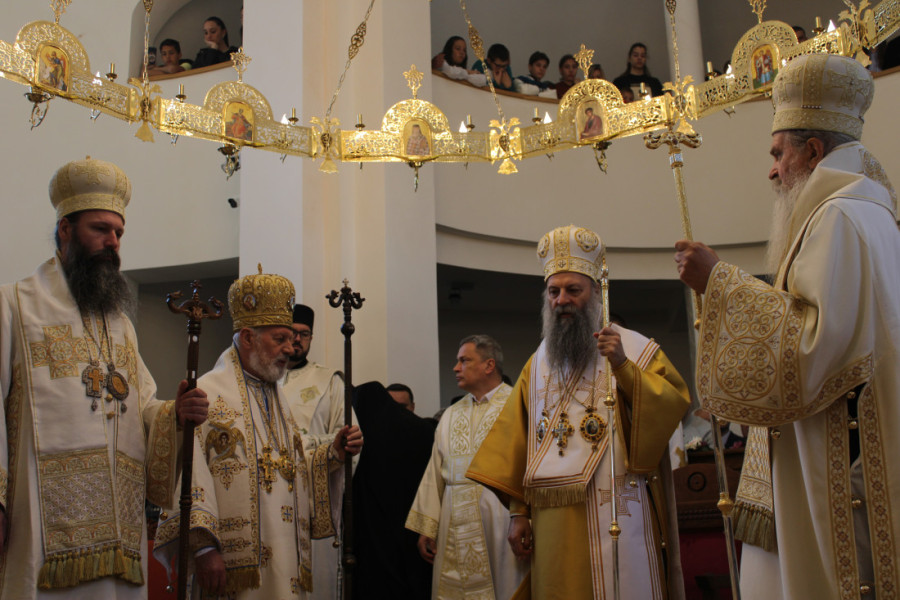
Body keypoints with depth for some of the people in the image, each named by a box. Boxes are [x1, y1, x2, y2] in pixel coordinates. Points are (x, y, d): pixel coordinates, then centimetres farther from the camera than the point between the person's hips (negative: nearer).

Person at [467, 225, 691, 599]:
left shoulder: (635, 348, 4)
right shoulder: (538, 364, 13)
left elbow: (675, 403, -9)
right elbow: (518, 441, 10)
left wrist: (623, 367, -20)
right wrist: (519, 512, 5)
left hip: (617, 515, -3)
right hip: (554, 522, 3)